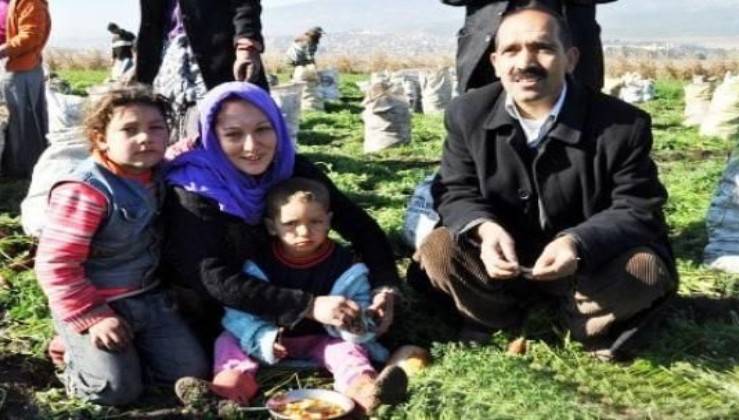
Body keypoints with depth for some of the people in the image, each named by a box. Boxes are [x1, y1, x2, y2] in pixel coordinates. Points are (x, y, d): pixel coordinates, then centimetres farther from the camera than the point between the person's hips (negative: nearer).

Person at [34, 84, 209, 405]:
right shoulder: (84, 192, -24)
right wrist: (92, 318, -21)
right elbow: (54, 264, -22)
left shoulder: (155, 177, 0)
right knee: (118, 389, -16)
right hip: (98, 306, -7)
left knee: (193, 371, 1)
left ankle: (124, 350, 21)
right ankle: (76, 357, 15)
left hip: (148, 299, 7)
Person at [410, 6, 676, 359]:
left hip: (591, 262, -1)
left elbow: (639, 211, -17)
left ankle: (583, 326, 3)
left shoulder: (623, 125, -18)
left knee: (645, 269, -29)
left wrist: (577, 243, -38)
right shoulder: (468, 114, -10)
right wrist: (484, 229, -31)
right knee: (437, 251, -22)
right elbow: (455, 192, -7)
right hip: (502, 257, 2)